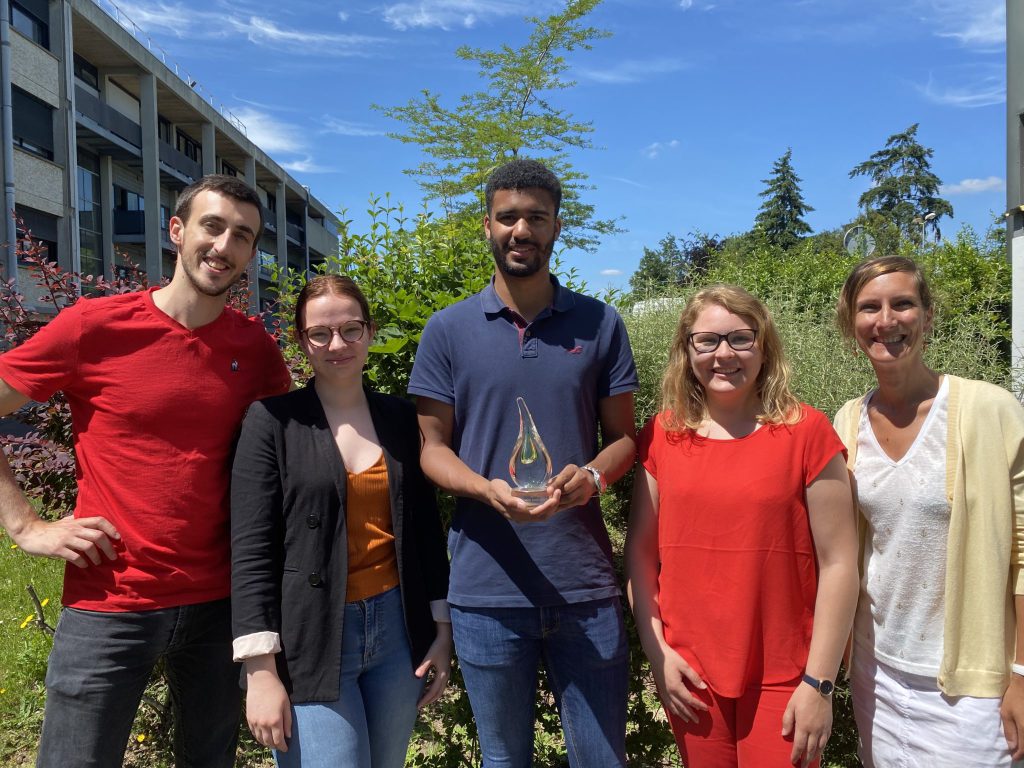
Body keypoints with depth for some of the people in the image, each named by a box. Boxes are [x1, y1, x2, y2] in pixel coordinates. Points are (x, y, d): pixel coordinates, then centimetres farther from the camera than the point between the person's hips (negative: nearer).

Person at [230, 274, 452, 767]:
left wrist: (442, 628, 8)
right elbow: (251, 549, -8)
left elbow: (426, 532, 10)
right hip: (311, 638, -3)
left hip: (396, 631, 4)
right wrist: (261, 671, -11)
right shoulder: (273, 419, -4)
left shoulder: (401, 418, 7)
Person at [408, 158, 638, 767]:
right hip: (486, 589, 0)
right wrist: (488, 490, -18)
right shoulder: (449, 330, 2)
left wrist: (593, 476, -16)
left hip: (587, 587, 1)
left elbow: (623, 435, 6)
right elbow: (433, 447, 2)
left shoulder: (599, 325, 4)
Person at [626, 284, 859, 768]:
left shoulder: (805, 432, -8)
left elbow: (838, 564, -7)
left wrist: (818, 682, -9)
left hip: (781, 678, -2)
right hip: (690, 675, 3)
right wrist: (656, 651, -1)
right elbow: (640, 549, 5)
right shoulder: (662, 435, 0)